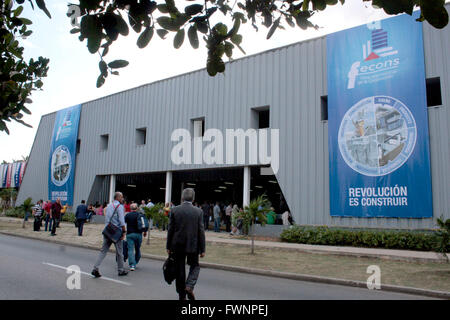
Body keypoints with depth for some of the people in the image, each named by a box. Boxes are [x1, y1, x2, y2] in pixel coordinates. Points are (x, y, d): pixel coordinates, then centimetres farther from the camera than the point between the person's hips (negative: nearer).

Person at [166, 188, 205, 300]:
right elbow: (201, 231, -5)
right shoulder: (198, 211, -6)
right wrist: (202, 249, 1)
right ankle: (189, 286, -3)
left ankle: (182, 295, 19)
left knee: (180, 270, 12)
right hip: (193, 245, -1)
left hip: (178, 245, 1)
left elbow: (170, 230, -2)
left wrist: (168, 246, 6)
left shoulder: (175, 210, -5)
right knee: (195, 266, 19)